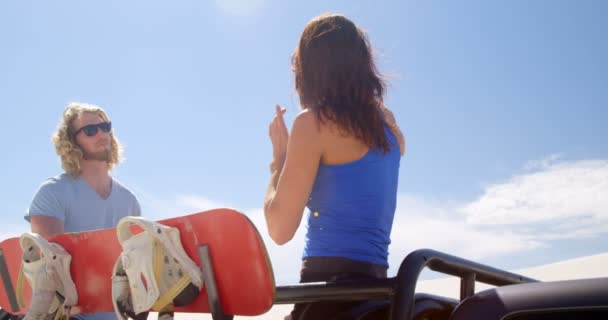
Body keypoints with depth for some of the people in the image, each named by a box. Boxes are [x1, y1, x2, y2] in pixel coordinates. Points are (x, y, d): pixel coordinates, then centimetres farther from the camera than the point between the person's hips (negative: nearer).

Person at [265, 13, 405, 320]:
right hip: (375, 284, 8)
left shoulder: (313, 122, -9)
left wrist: (278, 155, 4)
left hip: (333, 282, -8)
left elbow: (280, 229, -10)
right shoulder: (390, 128, 11)